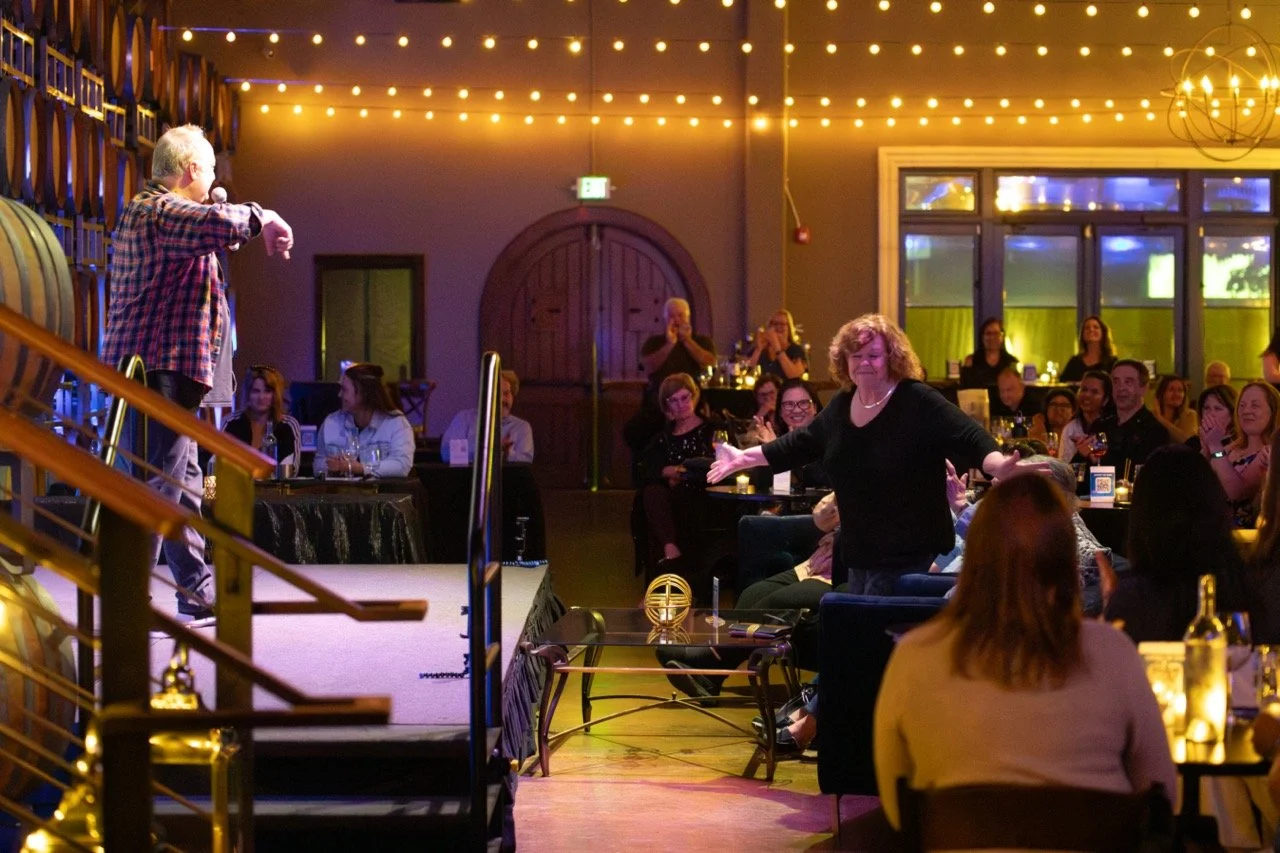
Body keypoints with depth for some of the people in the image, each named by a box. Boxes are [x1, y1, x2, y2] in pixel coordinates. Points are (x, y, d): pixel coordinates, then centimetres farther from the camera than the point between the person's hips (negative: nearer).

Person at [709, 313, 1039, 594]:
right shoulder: (842, 404, 7)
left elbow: (969, 439, -25)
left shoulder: (919, 402, -16)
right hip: (859, 556, 8)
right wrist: (744, 457, 23)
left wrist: (1000, 466, -45)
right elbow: (802, 443, 20)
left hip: (911, 557, -8)